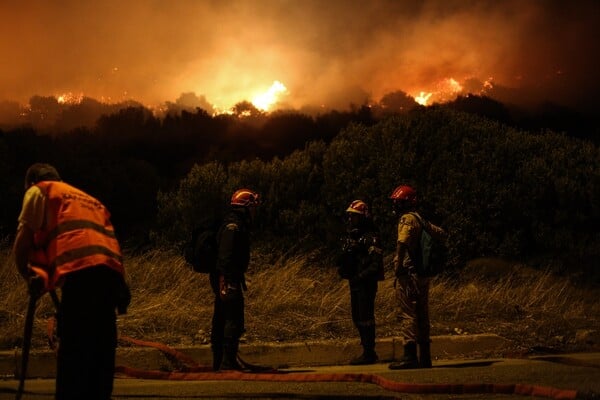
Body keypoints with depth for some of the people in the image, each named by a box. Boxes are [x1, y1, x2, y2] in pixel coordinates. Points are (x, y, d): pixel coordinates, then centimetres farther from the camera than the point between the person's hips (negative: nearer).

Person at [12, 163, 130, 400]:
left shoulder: (39, 191, 20)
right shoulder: (90, 200, 38)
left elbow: (23, 240, 10)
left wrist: (28, 275, 23)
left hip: (82, 269, -6)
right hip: (111, 271, 6)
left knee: (73, 347, -8)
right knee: (100, 348, 11)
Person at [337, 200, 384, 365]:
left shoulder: (370, 237, -13)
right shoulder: (350, 235, 14)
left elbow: (377, 263, -19)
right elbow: (345, 258, 22)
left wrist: (361, 276, -22)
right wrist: (341, 268, 2)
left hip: (366, 284, -9)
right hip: (354, 283, 9)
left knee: (365, 317, -7)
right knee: (357, 318, 13)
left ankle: (369, 353, -2)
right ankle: (367, 352, 22)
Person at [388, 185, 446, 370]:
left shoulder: (407, 219, -10)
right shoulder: (421, 220, 16)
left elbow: (402, 242, -27)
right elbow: (441, 234, 26)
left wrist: (398, 264, -21)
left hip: (409, 273, -9)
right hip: (423, 275, 9)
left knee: (408, 314, -8)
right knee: (422, 315, 12)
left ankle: (410, 356, -10)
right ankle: (425, 357, 16)